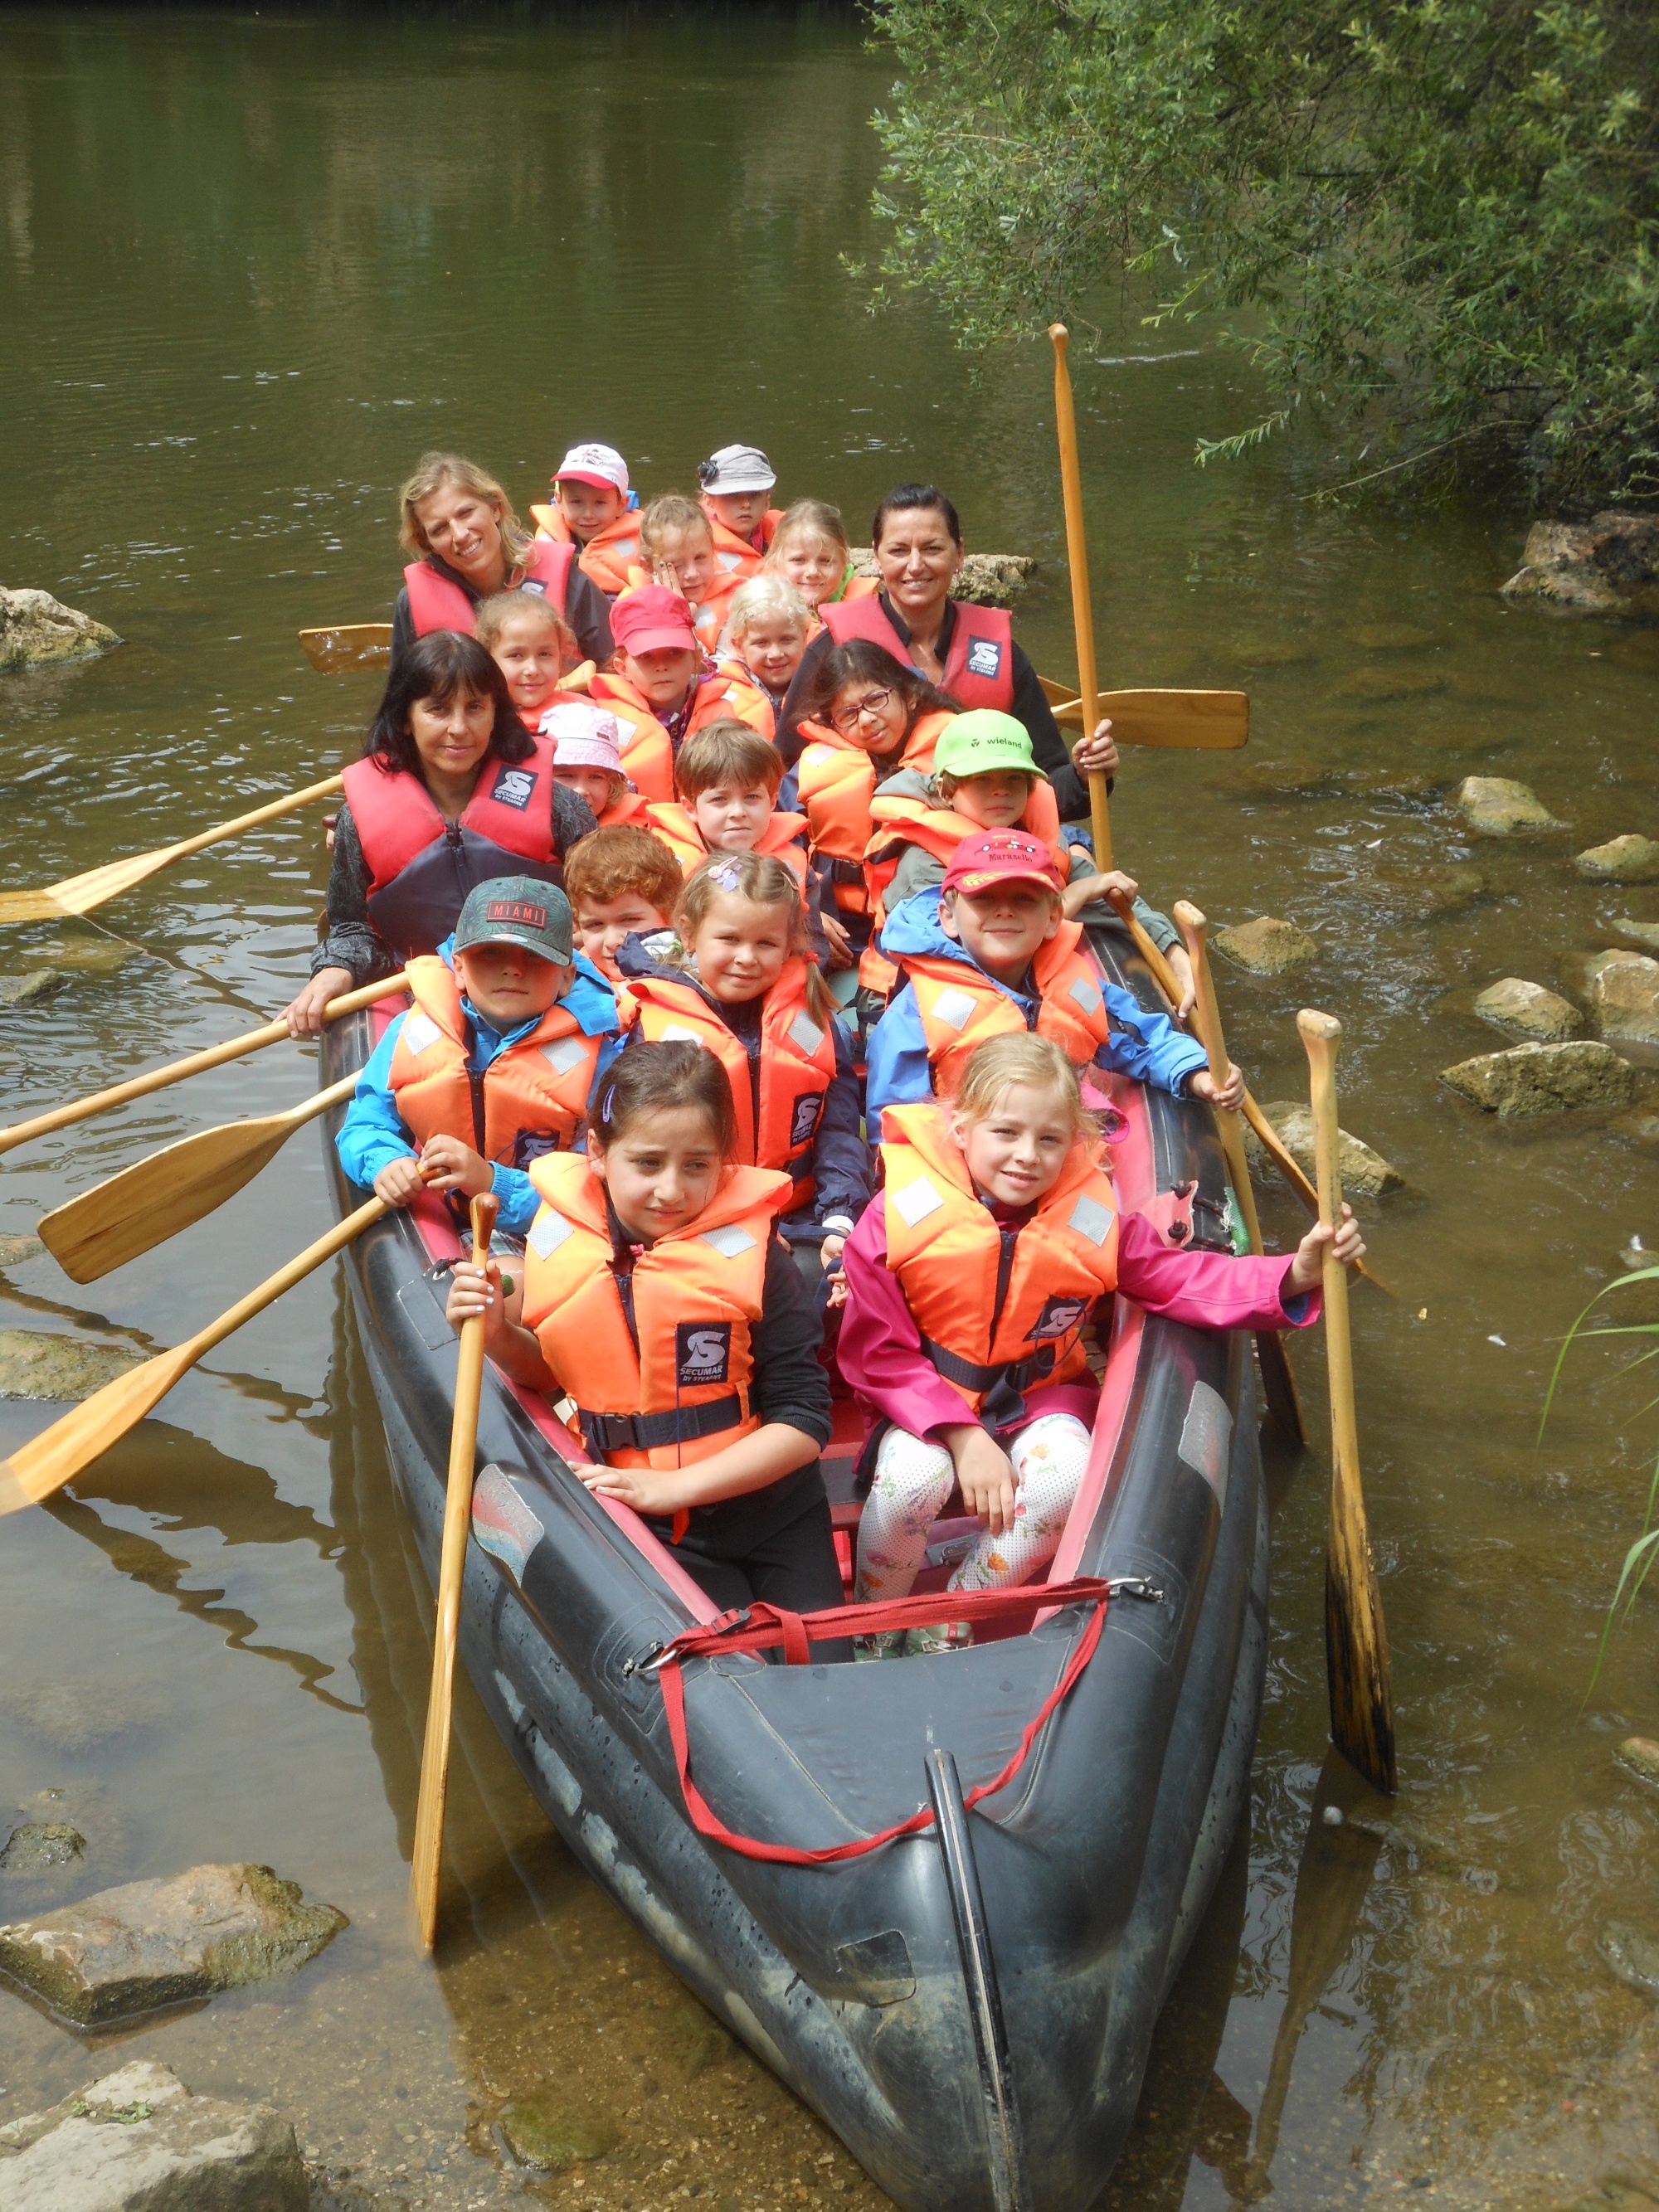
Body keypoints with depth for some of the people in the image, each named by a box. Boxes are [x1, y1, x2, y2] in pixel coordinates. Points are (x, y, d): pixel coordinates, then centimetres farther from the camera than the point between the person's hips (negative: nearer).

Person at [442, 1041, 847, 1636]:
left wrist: (677, 1486, -23)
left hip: (772, 1509, -1)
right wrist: (499, 1334, -8)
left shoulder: (750, 1253, -15)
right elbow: (552, 1371, 13)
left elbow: (804, 1420, -15)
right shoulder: (560, 1243, -6)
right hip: (651, 1534, 1)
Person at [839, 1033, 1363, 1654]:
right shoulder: (902, 1214, -17)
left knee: (1063, 1475, -29)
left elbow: (1184, 1278, -8)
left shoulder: (1092, 1216, -7)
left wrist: (1293, 1276, -25)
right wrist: (962, 1436, -23)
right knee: (912, 1477, -33)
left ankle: (947, 1629, -8)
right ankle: (872, 1632, -3)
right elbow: (877, 1355, -14)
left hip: (1038, 1397, 3)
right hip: (925, 1402, -2)